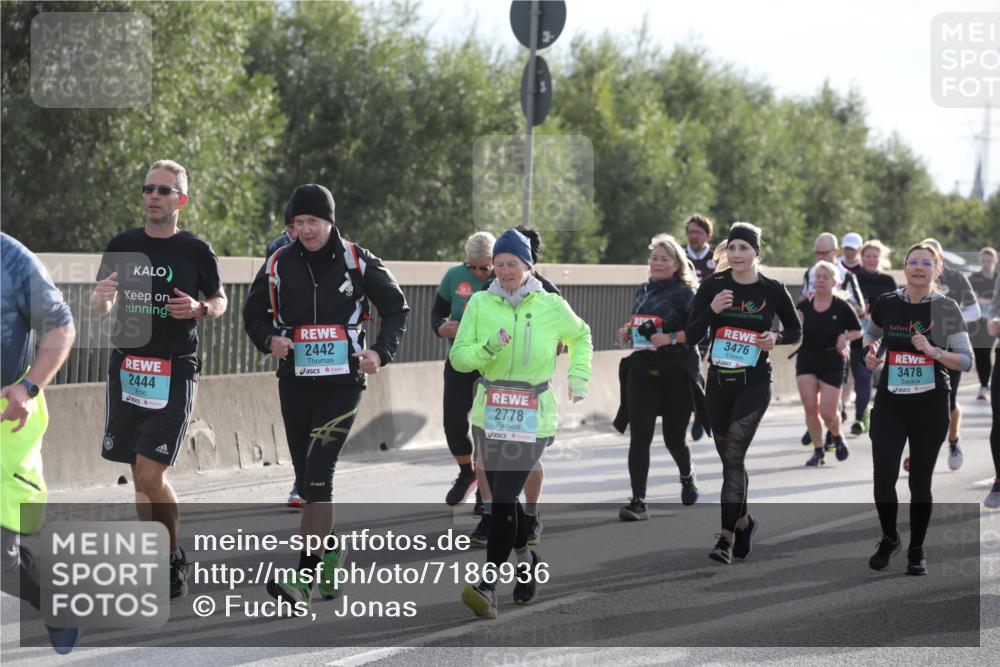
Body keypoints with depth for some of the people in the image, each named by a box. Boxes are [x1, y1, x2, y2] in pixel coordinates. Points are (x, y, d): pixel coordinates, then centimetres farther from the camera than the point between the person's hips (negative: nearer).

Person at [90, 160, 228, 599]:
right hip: (127, 368, 4)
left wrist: (200, 309, -11)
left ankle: (174, 558, 7)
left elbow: (220, 301, 11)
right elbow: (99, 306, 11)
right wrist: (102, 296, -13)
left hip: (174, 373, -4)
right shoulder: (122, 246, 7)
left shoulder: (195, 251, -1)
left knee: (150, 475, -12)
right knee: (140, 476, 8)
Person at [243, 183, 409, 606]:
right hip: (295, 383, 4)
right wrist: (269, 339, -4)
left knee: (318, 474, -15)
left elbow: (396, 308, 9)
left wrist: (381, 352, -5)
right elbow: (253, 313, 17)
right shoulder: (279, 264, 5)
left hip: (342, 384, -4)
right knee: (306, 480, 10)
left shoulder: (357, 261, -1)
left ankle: (304, 575, -19)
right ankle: (330, 550, 33)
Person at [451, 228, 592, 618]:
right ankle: (526, 559, 40)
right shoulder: (480, 304, 0)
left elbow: (581, 336, 19)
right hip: (489, 415, 3)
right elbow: (458, 357, -1)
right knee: (504, 498, 14)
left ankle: (488, 587, -18)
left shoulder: (552, 307, -1)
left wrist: (579, 377, 10)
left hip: (531, 420, -3)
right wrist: (489, 347, -19)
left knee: (503, 499, -14)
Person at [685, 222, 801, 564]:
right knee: (728, 456, 14)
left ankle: (726, 537, -15)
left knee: (733, 455, -15)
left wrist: (776, 338, -12)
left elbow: (795, 330, 9)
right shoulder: (713, 285, -1)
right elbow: (691, 334, -2)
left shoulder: (773, 290, -4)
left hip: (754, 384, -3)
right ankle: (743, 520, 36)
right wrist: (711, 309, -19)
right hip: (719, 382, 3)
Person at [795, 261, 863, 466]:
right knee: (810, 408, -7)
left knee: (827, 413, -5)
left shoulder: (842, 307, -4)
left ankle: (837, 436, 28)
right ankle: (818, 450, 9)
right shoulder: (803, 306, 2)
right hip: (806, 361, 2)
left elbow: (858, 331, 6)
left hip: (832, 363, -2)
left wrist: (845, 337, -13)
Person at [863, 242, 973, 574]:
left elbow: (966, 361, -10)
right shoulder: (886, 303, 0)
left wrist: (933, 351, -25)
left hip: (930, 406, -2)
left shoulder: (946, 309, -8)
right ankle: (889, 539, 20)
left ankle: (917, 550, 23)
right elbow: (871, 334, 22)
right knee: (883, 477, -6)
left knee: (920, 481, 6)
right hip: (890, 403, 2)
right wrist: (870, 353, 1)